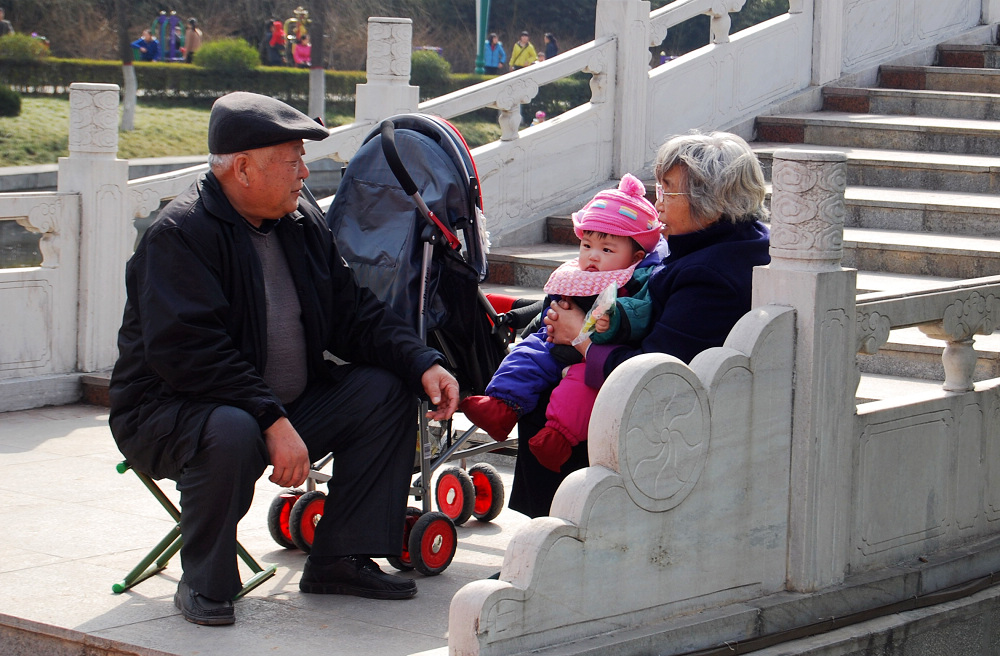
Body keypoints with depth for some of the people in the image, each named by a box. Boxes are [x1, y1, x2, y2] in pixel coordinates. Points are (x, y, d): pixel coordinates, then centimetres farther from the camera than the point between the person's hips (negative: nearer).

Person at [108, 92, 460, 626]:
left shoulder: (304, 224, 7)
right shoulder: (179, 234, -18)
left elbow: (354, 314, 8)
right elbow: (185, 351, -29)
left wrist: (424, 363, -10)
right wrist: (273, 421, -35)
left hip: (283, 410, 8)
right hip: (172, 412, -8)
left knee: (384, 390, -6)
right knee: (231, 433, -39)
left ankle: (339, 560, -2)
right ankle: (203, 582, -16)